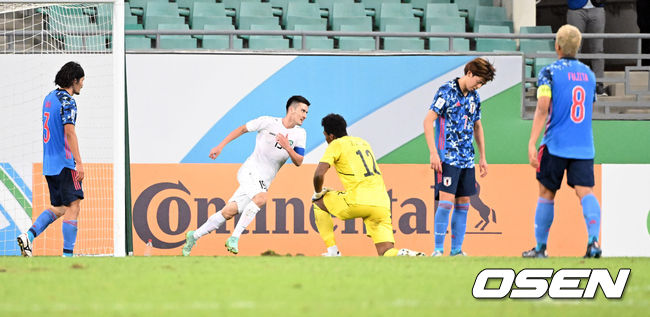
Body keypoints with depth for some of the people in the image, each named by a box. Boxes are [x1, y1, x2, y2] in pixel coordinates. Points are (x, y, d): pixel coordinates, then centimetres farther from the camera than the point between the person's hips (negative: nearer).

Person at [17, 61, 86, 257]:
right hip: (65, 163, -9)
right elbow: (69, 132, -20)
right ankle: (67, 254, -11)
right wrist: (79, 163, -23)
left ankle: (29, 236, -2)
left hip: (49, 164, 9)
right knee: (73, 205, -6)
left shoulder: (49, 98, 17)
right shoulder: (67, 101, -12)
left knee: (58, 208, 14)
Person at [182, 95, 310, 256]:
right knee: (261, 198, -33)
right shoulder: (268, 122, -8)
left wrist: (287, 147, -19)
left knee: (229, 212, -1)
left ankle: (194, 236, 12)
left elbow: (298, 162, 0)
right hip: (249, 171, -5)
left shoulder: (300, 134, 3)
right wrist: (220, 146, 6)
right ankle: (234, 238, -28)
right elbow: (242, 129, 5)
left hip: (263, 181, 5)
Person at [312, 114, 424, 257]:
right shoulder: (363, 142, 25)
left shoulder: (336, 144, 3)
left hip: (358, 202, -6)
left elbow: (319, 174, -8)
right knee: (387, 254, 5)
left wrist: (318, 192, 11)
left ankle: (333, 252, 13)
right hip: (382, 203, 6)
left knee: (319, 203, 21)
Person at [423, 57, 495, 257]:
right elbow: (428, 121, -11)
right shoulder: (447, 91, -8)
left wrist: (482, 158, 22)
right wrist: (433, 153, -17)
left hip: (467, 159, 7)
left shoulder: (475, 97, 12)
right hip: (447, 157, -7)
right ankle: (438, 250, -9)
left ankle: (456, 250, 12)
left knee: (463, 203, 6)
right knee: (446, 201, -13)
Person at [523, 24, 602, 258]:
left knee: (546, 193, 10)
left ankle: (541, 247, 16)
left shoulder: (550, 72, -5)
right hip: (584, 146, 3)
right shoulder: (588, 74, 12)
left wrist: (532, 143, -20)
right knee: (585, 192, -6)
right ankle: (594, 239, -29)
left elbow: (542, 108, -15)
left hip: (556, 144, -3)